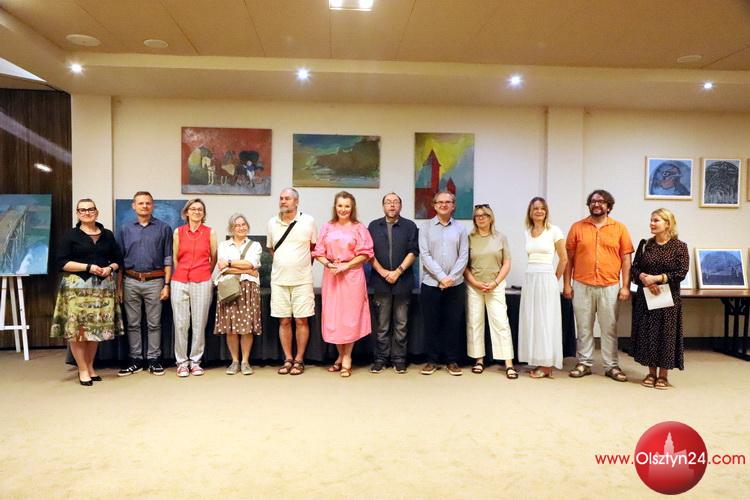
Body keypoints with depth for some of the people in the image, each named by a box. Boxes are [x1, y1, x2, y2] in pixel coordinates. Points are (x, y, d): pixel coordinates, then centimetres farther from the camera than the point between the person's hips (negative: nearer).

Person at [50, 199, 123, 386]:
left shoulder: (108, 235, 13)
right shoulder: (70, 235, 2)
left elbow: (118, 259, 16)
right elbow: (61, 262, -6)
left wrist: (110, 268, -5)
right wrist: (88, 267, -15)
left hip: (103, 286, 3)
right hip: (77, 286, -3)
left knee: (97, 327, 6)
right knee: (77, 328, -5)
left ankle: (91, 366, 19)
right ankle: (83, 370, 6)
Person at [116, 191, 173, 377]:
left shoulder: (163, 228, 3)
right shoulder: (124, 229, 9)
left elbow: (168, 259, 2)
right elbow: (119, 260, 10)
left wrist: (166, 285, -4)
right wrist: (119, 286, 4)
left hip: (154, 281, -2)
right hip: (131, 282, 2)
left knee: (154, 323, 3)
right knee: (132, 323, 7)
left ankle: (154, 359, 11)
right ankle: (135, 360, 17)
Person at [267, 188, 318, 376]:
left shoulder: (308, 221, -1)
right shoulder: (272, 223, 6)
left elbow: (314, 247, 9)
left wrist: (304, 266, 6)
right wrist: (283, 264, 10)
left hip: (302, 280, -2)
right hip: (279, 280, 2)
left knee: (301, 320, 1)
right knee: (284, 321, 6)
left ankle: (299, 360, 11)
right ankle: (288, 359, 16)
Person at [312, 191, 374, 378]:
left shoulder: (359, 228, 1)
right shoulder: (327, 227, 9)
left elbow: (365, 254, -5)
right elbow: (318, 252, 7)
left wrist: (345, 266, -13)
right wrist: (328, 264, -12)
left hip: (352, 275, -3)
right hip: (331, 275, 3)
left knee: (350, 315, 0)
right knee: (332, 315, 5)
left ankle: (347, 358, 11)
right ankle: (340, 356, 20)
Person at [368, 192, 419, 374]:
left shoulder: (410, 226, 6)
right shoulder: (373, 226, 10)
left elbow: (413, 252, -2)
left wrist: (398, 272, -11)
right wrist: (383, 272, -8)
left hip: (403, 281, -1)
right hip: (381, 281, 1)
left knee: (400, 324, 5)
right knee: (381, 324, 6)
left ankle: (399, 359, 13)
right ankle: (381, 358, 14)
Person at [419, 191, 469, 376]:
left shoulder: (460, 229, 7)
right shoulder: (426, 227, 3)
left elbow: (463, 256, 1)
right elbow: (424, 255, -5)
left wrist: (451, 277, -11)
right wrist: (442, 276, -14)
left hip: (455, 284, 1)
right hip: (430, 283, -1)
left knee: (453, 324, 5)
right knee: (431, 324, 5)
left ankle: (452, 361, 16)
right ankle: (432, 360, 16)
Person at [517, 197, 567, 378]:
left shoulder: (554, 231, -3)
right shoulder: (527, 232, 11)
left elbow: (564, 259, 1)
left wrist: (555, 280, 4)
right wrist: (533, 275, 11)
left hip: (546, 278, -5)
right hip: (529, 278, 5)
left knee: (545, 319, -2)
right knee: (530, 319, 5)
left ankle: (547, 365, 6)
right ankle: (538, 362, 14)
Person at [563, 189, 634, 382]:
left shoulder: (619, 228, 4)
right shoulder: (577, 227, 4)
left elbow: (626, 259, 4)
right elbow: (569, 258, 5)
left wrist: (626, 286, -2)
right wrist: (567, 284, 0)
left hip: (609, 287, 0)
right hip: (582, 286, 0)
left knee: (609, 328, 7)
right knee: (584, 328, 8)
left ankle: (611, 366, 17)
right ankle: (584, 363, 18)